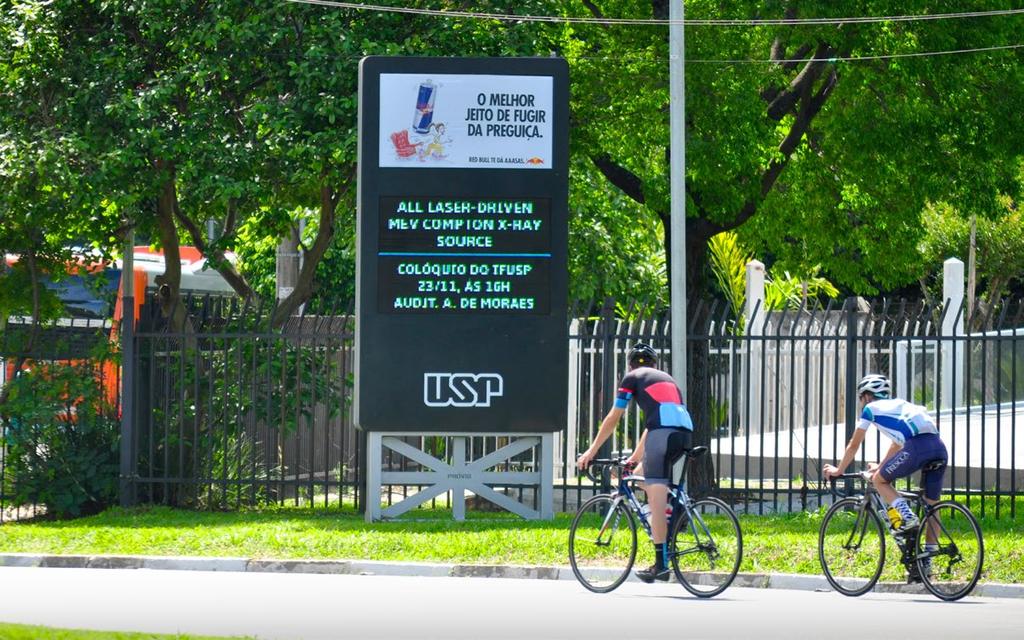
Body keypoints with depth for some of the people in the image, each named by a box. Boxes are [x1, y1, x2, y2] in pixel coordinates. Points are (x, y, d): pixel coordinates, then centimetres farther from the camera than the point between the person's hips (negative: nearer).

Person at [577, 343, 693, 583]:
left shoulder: (632, 378, 17)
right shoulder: (666, 379, 34)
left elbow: (612, 418, 17)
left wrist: (592, 450, 27)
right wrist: (635, 457, 50)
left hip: (663, 432, -6)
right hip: (685, 432, 6)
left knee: (656, 497, -7)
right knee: (645, 479, 28)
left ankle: (661, 563, -12)